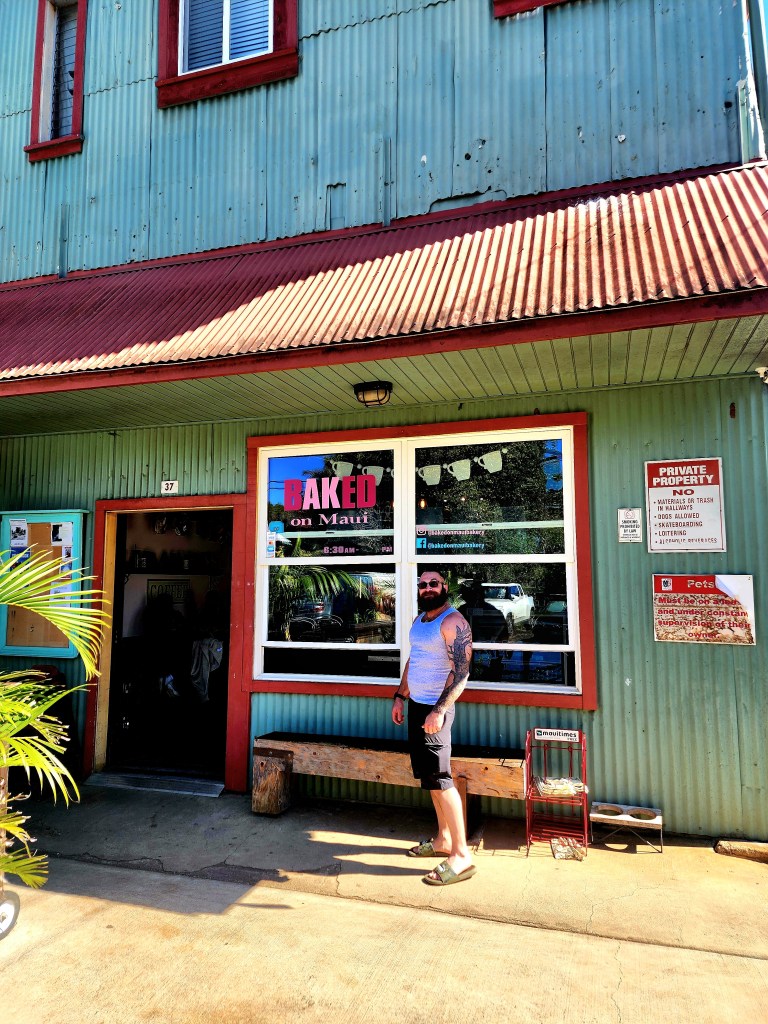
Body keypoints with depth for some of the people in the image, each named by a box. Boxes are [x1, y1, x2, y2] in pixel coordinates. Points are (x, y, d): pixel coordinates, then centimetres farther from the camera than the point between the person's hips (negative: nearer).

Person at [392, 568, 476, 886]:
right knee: (428, 775, 14)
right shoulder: (419, 619, 12)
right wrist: (400, 696, 17)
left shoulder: (453, 622, -15)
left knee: (438, 777, -8)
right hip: (416, 704, 9)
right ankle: (442, 840, 26)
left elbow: (461, 671, -21)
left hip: (435, 708, -9)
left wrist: (439, 710, -26)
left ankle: (461, 855, 0)